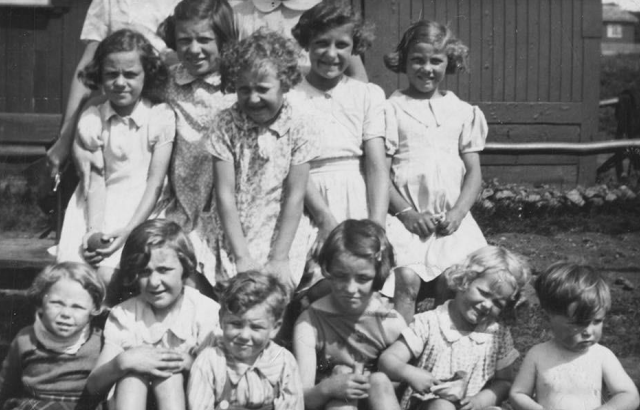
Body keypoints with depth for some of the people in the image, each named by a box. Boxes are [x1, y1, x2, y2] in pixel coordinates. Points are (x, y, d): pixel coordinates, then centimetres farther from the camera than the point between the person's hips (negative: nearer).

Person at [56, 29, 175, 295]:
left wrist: (127, 231, -17)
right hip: (97, 208, 3)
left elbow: (155, 182, -6)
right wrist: (94, 229, -17)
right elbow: (95, 180, -1)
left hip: (140, 209, -3)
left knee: (107, 273, -23)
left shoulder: (161, 117, -3)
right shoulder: (90, 120, 5)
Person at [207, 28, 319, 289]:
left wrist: (280, 258, -11)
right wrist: (242, 257, -12)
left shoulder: (298, 124, -7)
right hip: (237, 240, 1)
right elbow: (225, 194, -7)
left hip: (283, 238, -1)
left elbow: (295, 196, -7)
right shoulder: (226, 124, -5)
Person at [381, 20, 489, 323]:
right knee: (407, 280, -23)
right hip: (406, 216, -2)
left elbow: (474, 171, 11)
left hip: (451, 218, 2)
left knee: (451, 285, -16)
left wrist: (458, 212, -5)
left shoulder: (463, 112, 13)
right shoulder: (392, 109, 5)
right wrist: (407, 213, -12)